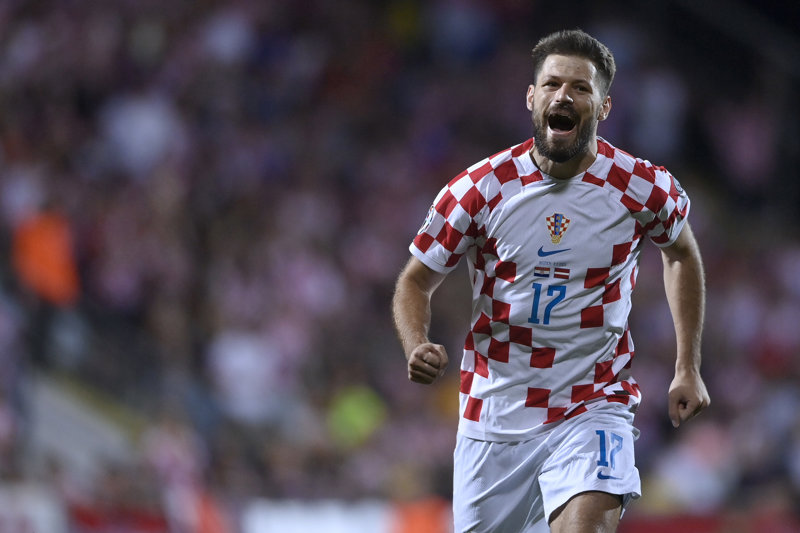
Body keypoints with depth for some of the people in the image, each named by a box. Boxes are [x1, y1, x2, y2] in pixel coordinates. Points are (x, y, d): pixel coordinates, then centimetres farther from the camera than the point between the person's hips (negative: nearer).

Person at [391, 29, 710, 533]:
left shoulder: (643, 187, -7)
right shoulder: (481, 188, -8)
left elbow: (682, 255, 15)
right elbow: (416, 281, 3)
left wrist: (689, 368, 12)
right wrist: (418, 349, -18)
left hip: (594, 406, -2)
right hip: (496, 411, 2)